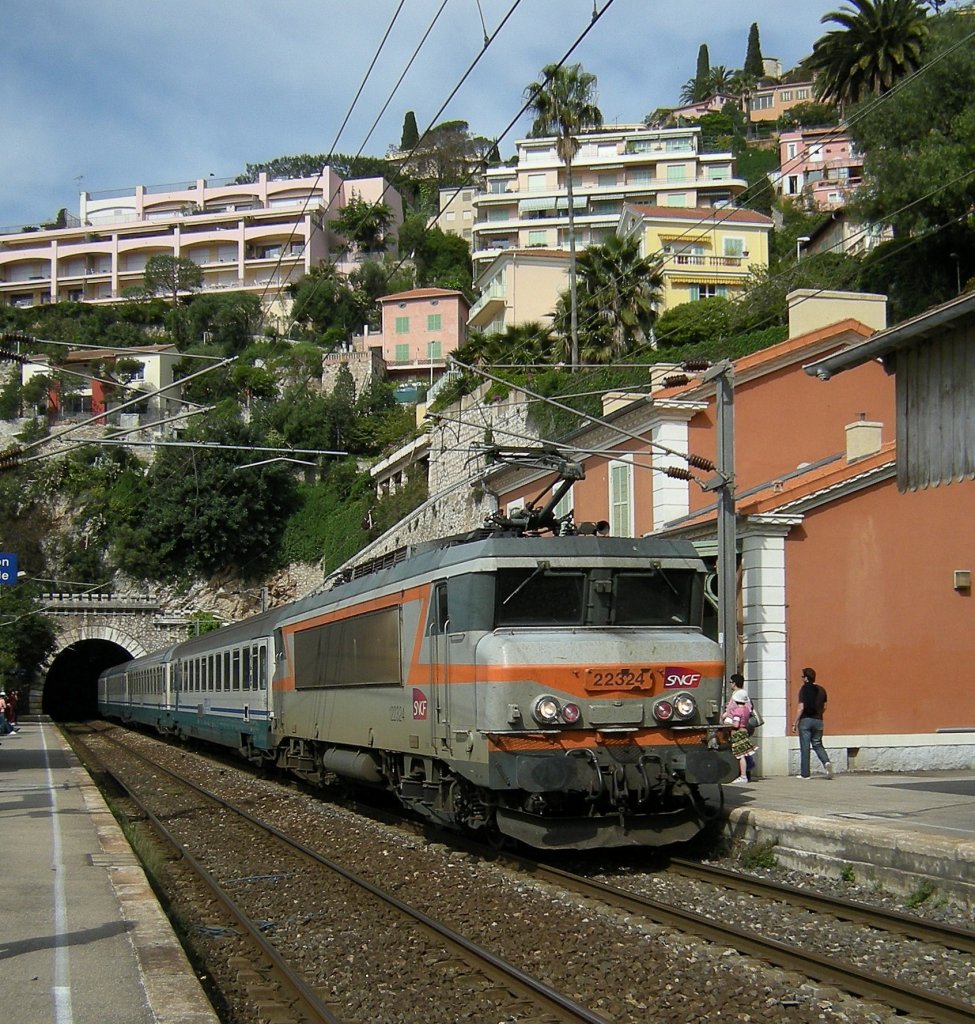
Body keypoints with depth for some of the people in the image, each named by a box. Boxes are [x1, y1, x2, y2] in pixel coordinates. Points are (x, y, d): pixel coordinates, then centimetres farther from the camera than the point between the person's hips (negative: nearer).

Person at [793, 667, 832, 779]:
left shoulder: (804, 689, -9)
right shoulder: (821, 690, 7)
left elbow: (801, 708, -13)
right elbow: (824, 707, 13)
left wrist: (795, 723, -9)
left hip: (805, 720, -5)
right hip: (818, 721, 5)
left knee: (805, 747, 1)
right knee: (817, 745, 16)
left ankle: (805, 773, 2)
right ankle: (826, 762, -12)